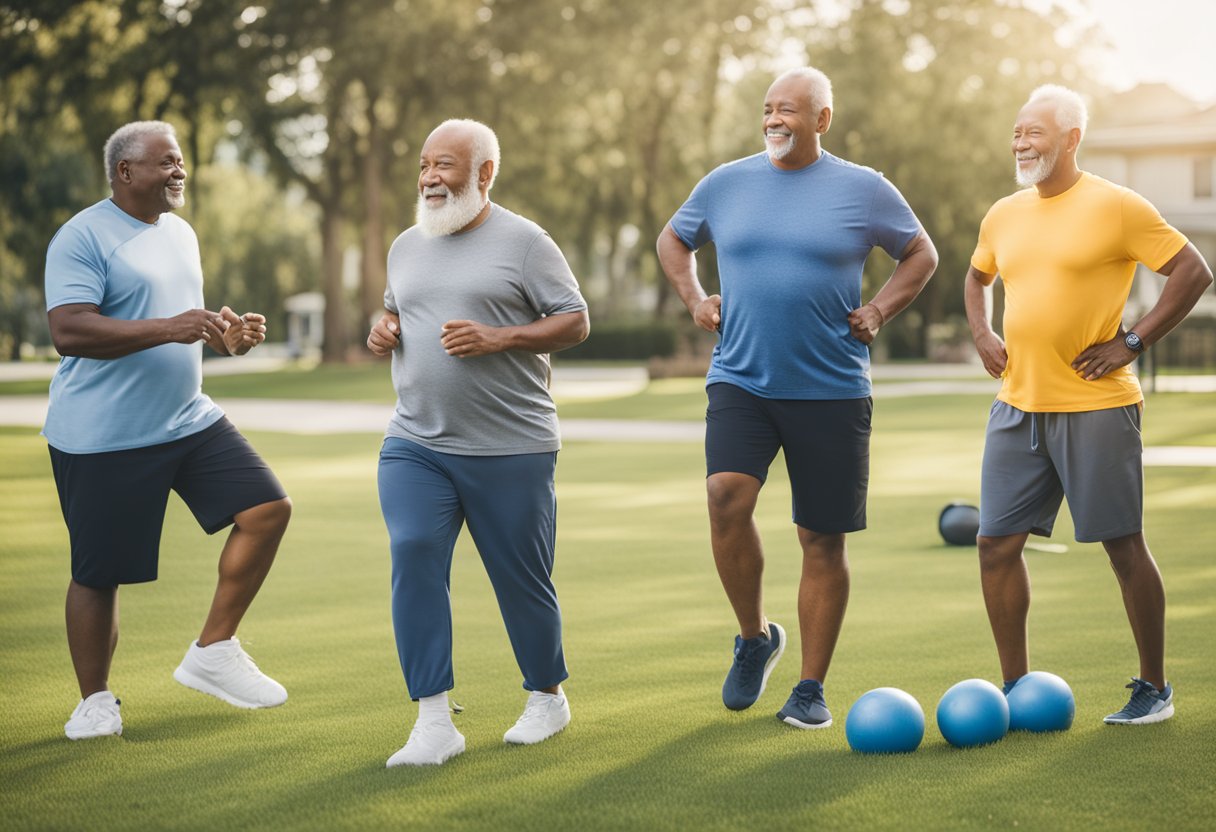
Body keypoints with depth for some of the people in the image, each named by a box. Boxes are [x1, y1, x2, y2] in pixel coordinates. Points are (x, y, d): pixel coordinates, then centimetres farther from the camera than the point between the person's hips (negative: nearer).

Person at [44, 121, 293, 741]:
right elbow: (68, 331, -24)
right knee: (99, 573, 1)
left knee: (268, 508, -4)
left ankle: (212, 653, 7)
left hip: (189, 421, 7)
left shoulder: (180, 234, 15)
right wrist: (168, 329, -31)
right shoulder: (83, 238, -12)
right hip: (101, 438, -7)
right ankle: (95, 701, 20)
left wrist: (226, 336, 5)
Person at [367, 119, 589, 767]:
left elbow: (574, 322, -5)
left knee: (522, 579, 5)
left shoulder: (523, 241, -4)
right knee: (413, 556, -15)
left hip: (511, 448, -4)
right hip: (414, 444, 4)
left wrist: (497, 338, -18)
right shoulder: (406, 246, 14)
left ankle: (546, 697, 30)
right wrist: (382, 332, 5)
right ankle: (434, 722, -11)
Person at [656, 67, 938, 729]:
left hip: (831, 390, -1)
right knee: (726, 495, -23)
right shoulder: (726, 184, 6)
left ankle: (811, 688, 15)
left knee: (822, 540, 2)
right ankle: (754, 637, 1)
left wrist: (878, 311, 2)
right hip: (740, 379, 1)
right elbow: (673, 240, 23)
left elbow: (921, 254, 15)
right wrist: (695, 300, 8)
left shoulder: (864, 190, 2)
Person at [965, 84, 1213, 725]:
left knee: (1124, 546, 2)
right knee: (997, 545, 3)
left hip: (1095, 407, -6)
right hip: (1017, 407, 6)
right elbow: (977, 277, 30)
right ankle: (1016, 687, 16)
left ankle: (1153, 688, 15)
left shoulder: (1116, 207, -8)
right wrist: (982, 335, 12)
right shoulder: (1003, 216, 11)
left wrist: (1133, 342, -11)